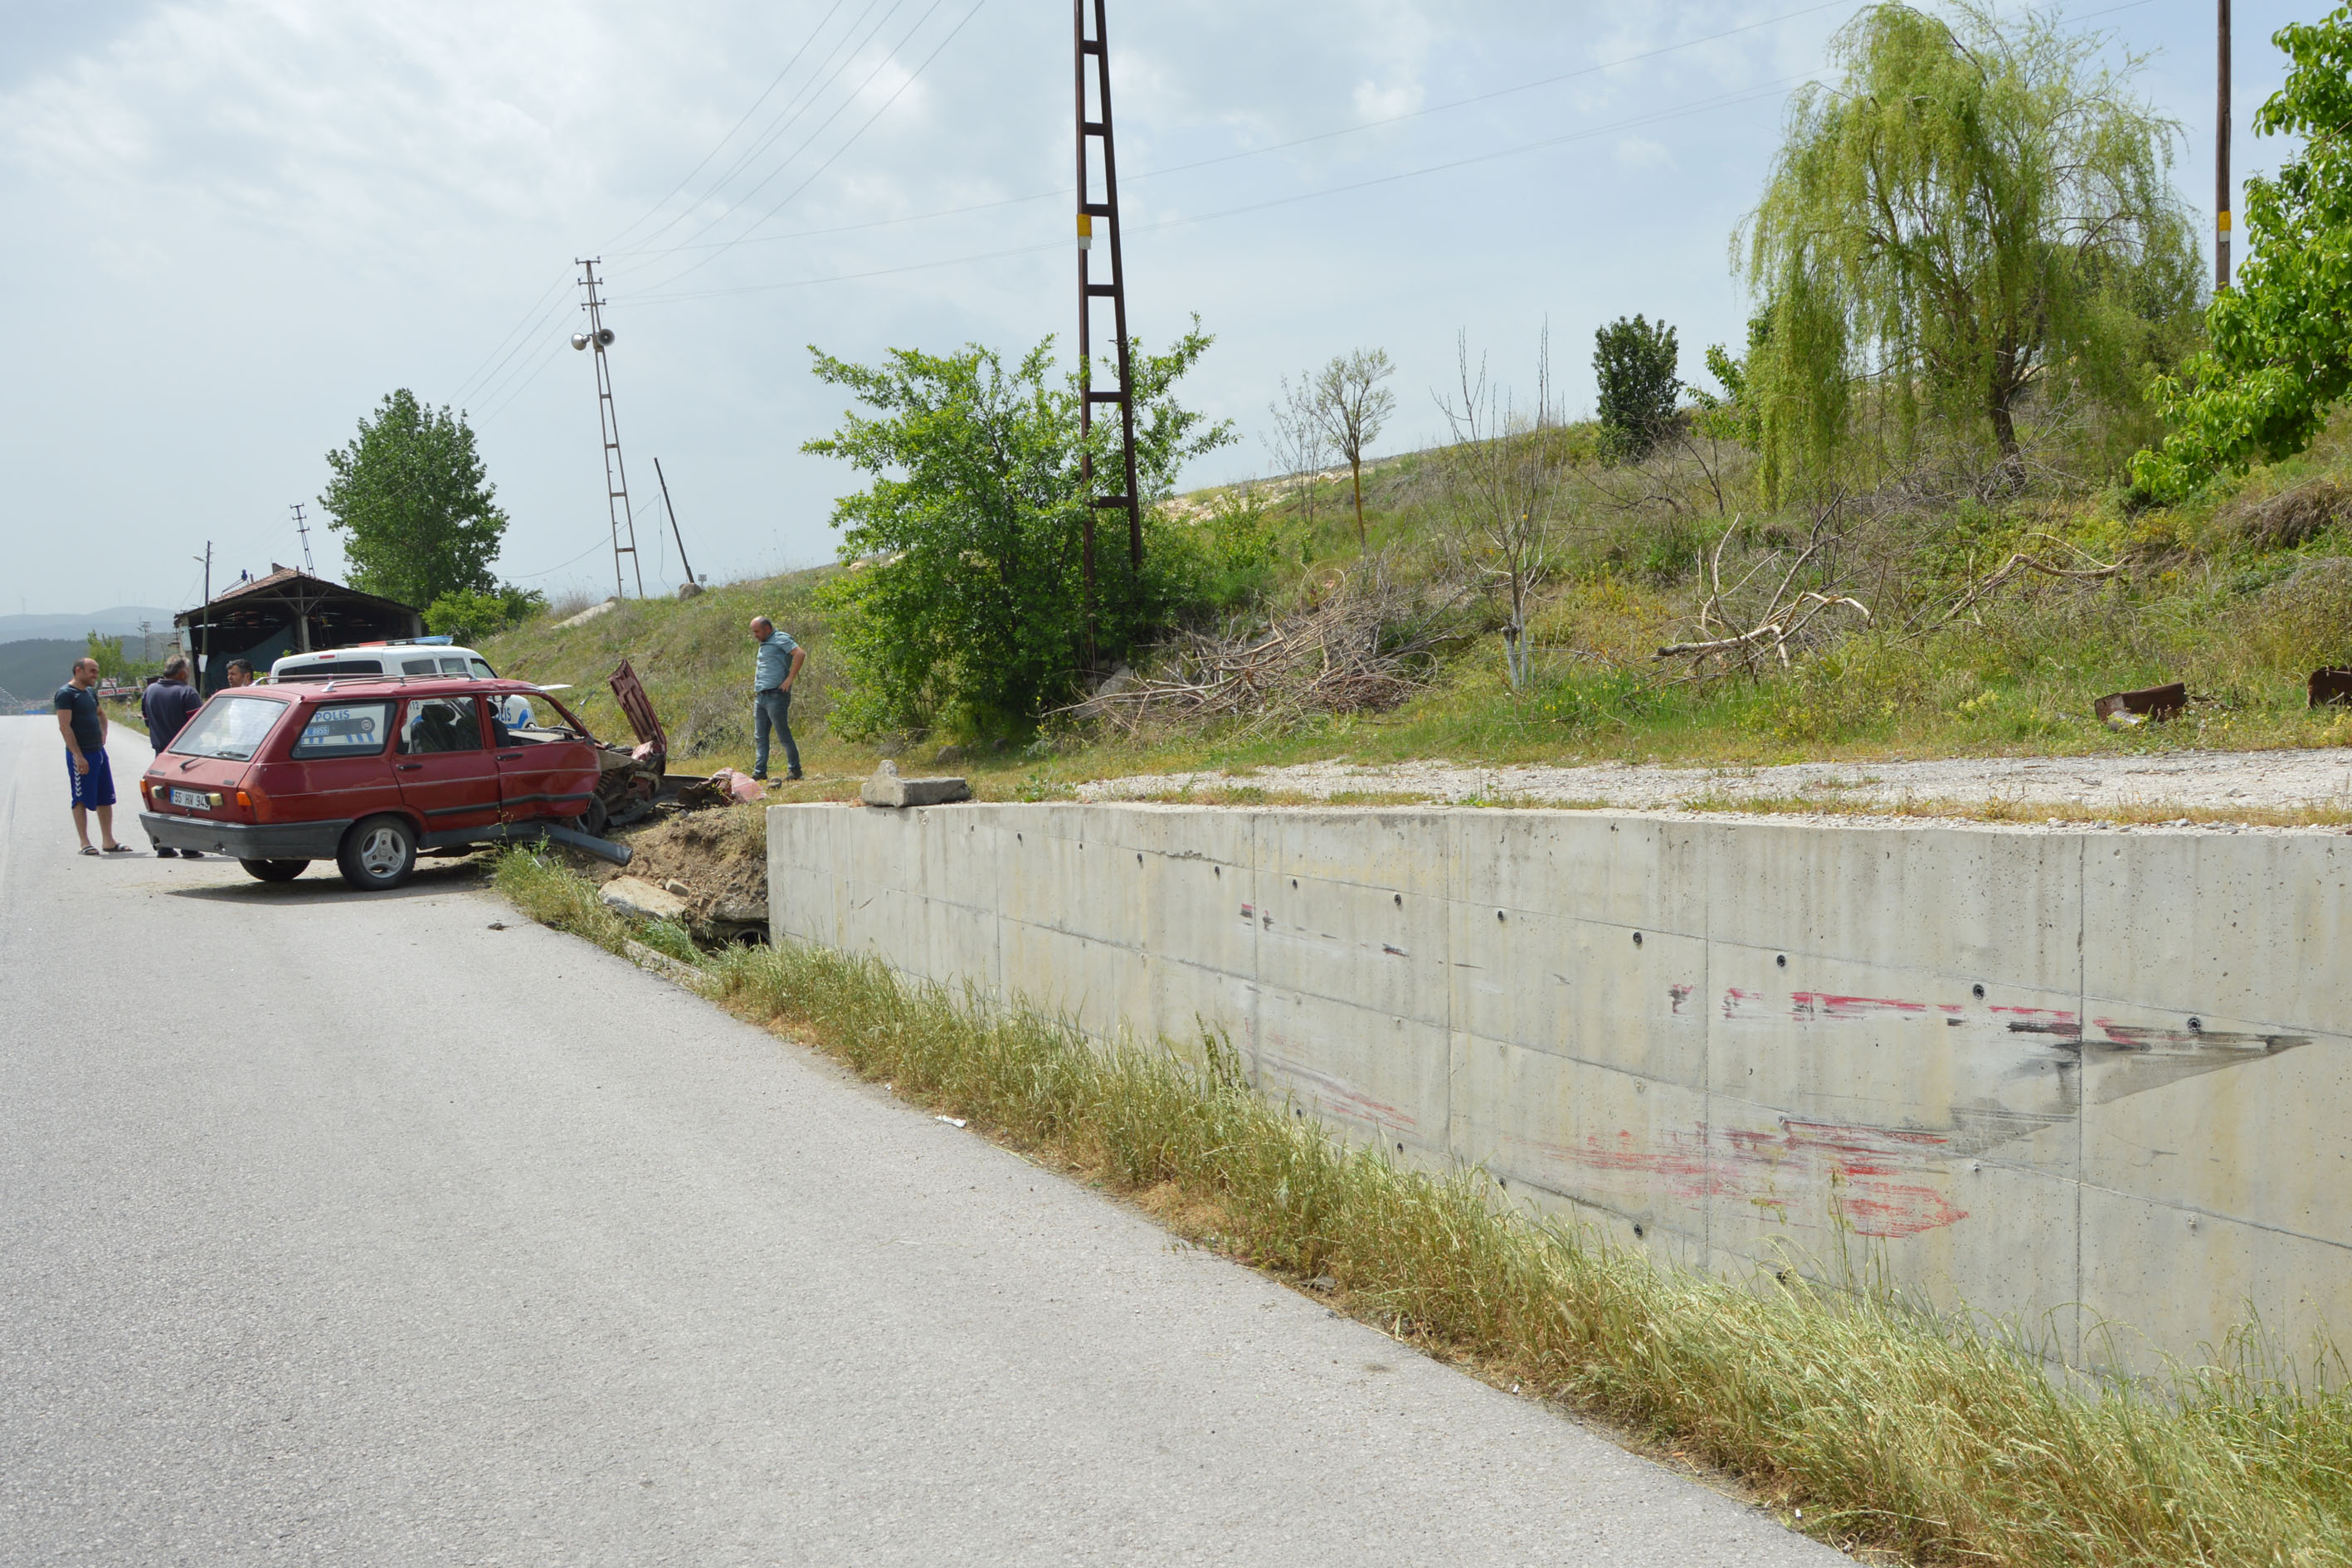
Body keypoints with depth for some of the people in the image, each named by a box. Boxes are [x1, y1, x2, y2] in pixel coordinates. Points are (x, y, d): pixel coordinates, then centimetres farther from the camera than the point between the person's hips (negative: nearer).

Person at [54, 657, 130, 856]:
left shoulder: (91, 692, 15)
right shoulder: (65, 693, -10)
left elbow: (101, 714, 35)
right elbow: (64, 726, -17)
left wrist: (103, 734, 17)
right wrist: (78, 756, -22)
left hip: (99, 751, 8)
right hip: (80, 754, -8)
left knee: (106, 799, 8)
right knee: (81, 800, -2)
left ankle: (108, 841, 13)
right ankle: (84, 843, 2)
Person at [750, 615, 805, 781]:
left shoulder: (780, 639, -7)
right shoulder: (764, 644, 22)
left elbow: (800, 653, -20)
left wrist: (790, 678, -21)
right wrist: (757, 689, 19)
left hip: (775, 695, -9)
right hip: (760, 696, 9)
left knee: (784, 734, -6)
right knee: (760, 736, 6)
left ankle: (794, 770, 1)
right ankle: (759, 771, 8)